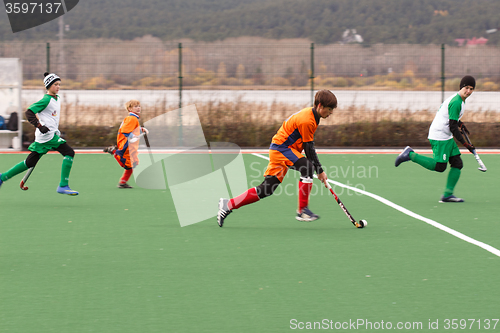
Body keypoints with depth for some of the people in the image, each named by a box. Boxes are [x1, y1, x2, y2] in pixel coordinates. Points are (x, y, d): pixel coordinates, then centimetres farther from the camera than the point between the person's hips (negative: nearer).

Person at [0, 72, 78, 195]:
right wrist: (40, 126, -23)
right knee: (69, 153, -15)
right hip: (47, 135, -9)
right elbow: (28, 112, -15)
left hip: (52, 133, 9)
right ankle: (63, 186, -15)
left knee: (30, 163, 12)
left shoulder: (57, 99, 15)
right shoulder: (46, 100, -12)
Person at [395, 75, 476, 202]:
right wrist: (465, 144, -17)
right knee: (439, 167, -8)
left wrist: (459, 123, 18)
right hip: (439, 136, -10)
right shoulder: (456, 102, -19)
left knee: (457, 163, 4)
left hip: (447, 137, 10)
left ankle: (447, 194, 4)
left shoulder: (459, 100, 12)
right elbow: (452, 127, -21)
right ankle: (410, 155, 1)